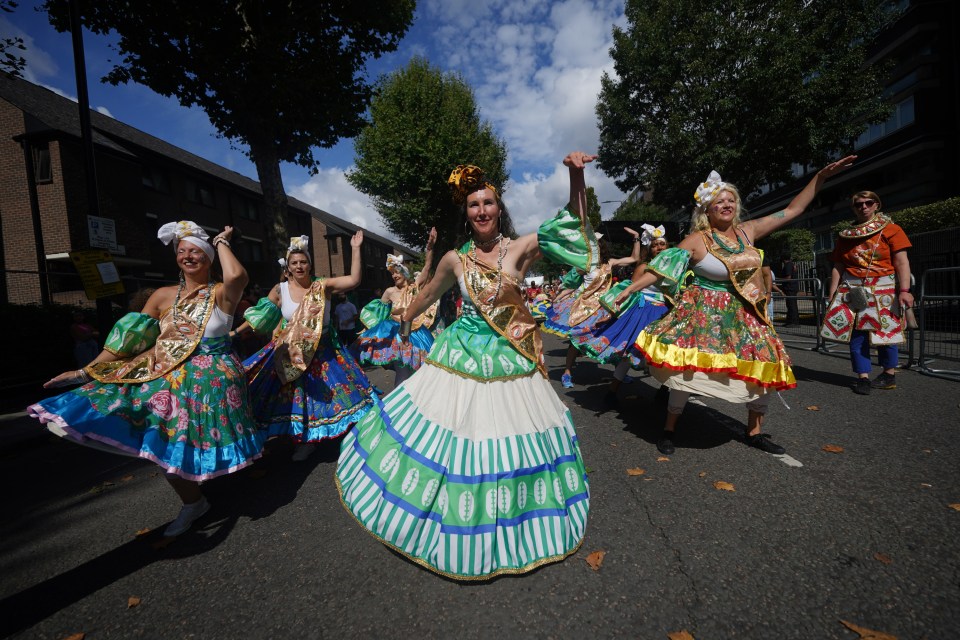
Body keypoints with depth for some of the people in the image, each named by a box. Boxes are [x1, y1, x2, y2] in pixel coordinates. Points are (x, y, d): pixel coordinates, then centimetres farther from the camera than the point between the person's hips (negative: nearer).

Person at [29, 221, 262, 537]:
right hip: (168, 378, 5)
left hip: (211, 380, -5)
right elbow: (131, 340, 8)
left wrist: (221, 242, -16)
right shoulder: (164, 295, 6)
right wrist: (85, 372, 4)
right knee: (165, 445, 5)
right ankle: (192, 502, 28)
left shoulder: (220, 293, -8)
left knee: (194, 442, 3)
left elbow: (237, 276, -34)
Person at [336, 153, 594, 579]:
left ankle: (509, 521, 40)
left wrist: (576, 175, -26)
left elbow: (574, 225, -11)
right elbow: (428, 294, 18)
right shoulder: (455, 259, 1)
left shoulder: (519, 249, -5)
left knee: (505, 436, 10)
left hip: (509, 360, -1)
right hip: (463, 357, 1)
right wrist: (405, 321, 32)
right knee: (454, 430, 9)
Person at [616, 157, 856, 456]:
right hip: (704, 312, -6)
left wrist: (821, 176, 11)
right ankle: (669, 428, 4)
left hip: (745, 313, 6)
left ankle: (754, 431, 26)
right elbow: (662, 267, -13)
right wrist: (629, 289, -20)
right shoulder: (697, 240, -8)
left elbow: (793, 210, 15)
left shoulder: (748, 231, 6)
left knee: (766, 366, 6)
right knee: (688, 366, -14)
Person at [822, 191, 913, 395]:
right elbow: (838, 267, 9)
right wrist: (832, 294, 3)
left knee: (886, 332, 5)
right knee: (856, 333, 0)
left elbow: (902, 262, -5)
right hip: (853, 291, 2)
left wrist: (904, 290, -14)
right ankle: (863, 377, 8)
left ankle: (889, 374, 22)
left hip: (884, 290, -2)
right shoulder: (845, 235, 10)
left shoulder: (891, 230, 2)